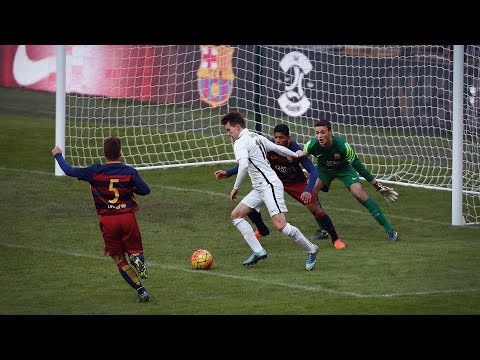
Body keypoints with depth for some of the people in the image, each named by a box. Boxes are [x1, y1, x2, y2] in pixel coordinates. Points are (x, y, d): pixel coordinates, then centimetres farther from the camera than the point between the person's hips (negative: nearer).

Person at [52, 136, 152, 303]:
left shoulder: (95, 171, -4)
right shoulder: (129, 172, -3)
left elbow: (70, 171, 3)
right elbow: (145, 190, -6)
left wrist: (58, 155, 21)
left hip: (108, 220, 0)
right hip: (128, 217, 0)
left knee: (119, 259, 9)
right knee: (135, 251, 16)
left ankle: (141, 290, -5)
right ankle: (137, 259, -23)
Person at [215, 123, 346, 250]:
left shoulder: (295, 150, -29)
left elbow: (313, 171, -30)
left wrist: (308, 191, -47)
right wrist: (227, 173, -16)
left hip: (296, 182, -3)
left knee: (316, 209, -14)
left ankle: (335, 239, 6)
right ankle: (261, 230, 17)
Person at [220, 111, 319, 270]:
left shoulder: (240, 143, -13)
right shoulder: (257, 137, 16)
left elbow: (243, 165, -29)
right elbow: (278, 148, 26)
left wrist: (236, 187, -22)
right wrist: (295, 155, 42)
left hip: (269, 186, -11)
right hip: (260, 188, 11)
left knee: (280, 225, -16)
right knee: (236, 215, 7)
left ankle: (311, 249, 0)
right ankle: (258, 251, 4)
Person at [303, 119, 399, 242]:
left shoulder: (341, 144, -33)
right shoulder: (311, 145, -29)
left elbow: (357, 165, -24)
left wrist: (377, 185, -20)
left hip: (344, 168, -3)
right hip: (324, 169, 3)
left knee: (359, 193, -22)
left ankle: (389, 230, -15)